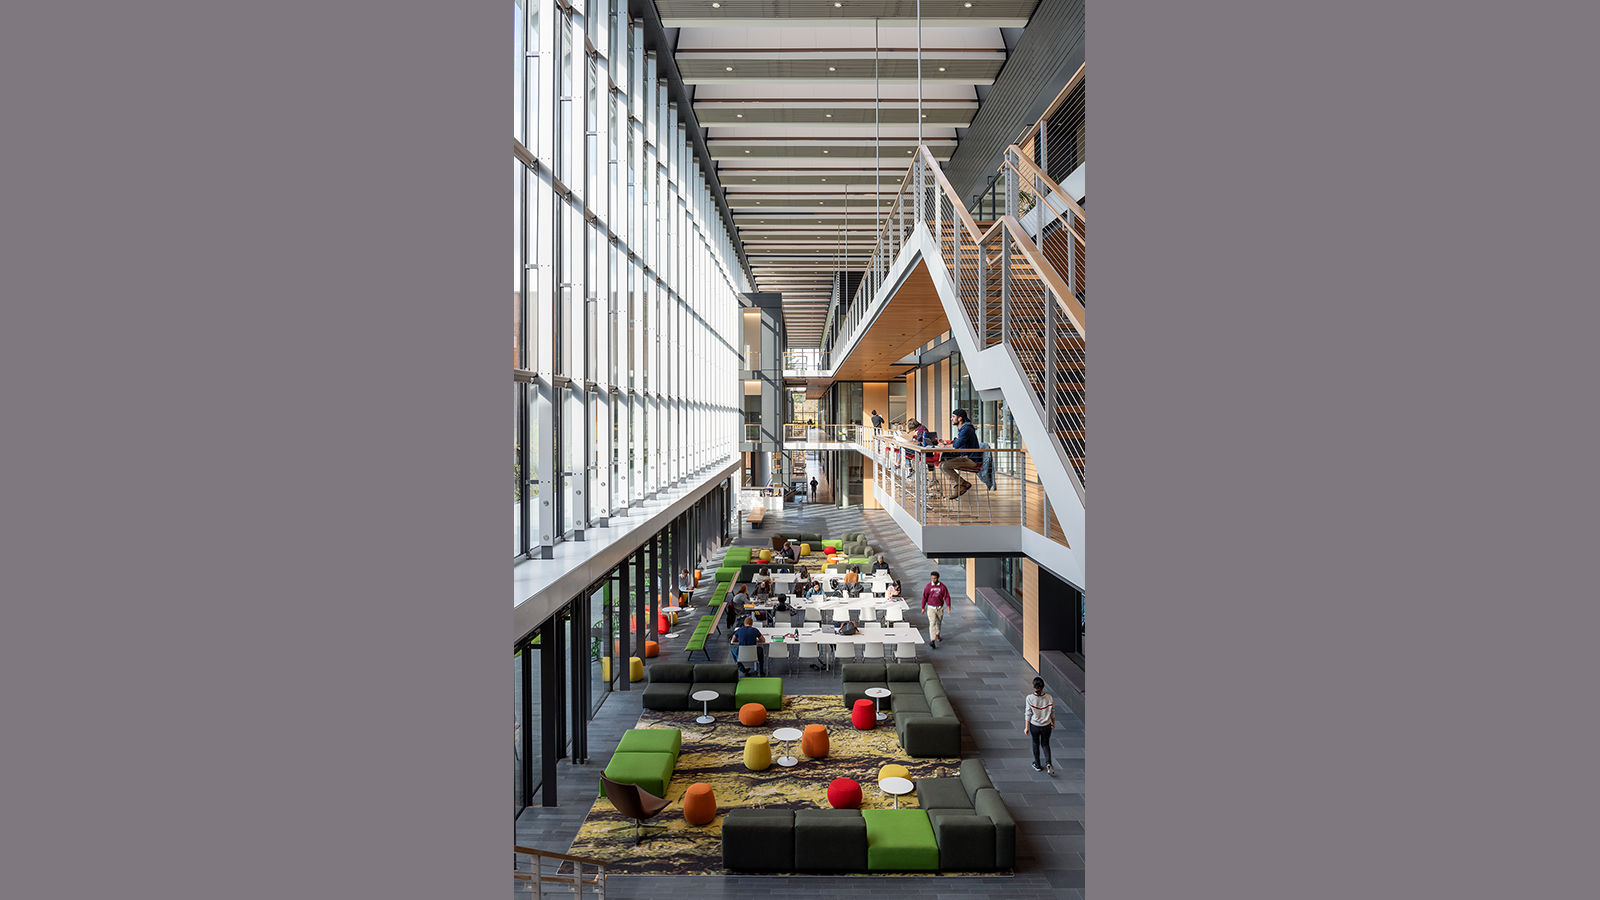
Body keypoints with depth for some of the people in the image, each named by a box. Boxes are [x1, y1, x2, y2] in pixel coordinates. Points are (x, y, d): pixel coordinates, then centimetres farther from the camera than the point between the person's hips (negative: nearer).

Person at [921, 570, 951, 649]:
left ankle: (937, 634, 49)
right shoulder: (928, 586, -7)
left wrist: (948, 605, -16)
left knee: (939, 622, 20)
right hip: (931, 608, -2)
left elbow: (946, 596, -3)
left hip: (940, 608, 2)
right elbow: (924, 597, -1)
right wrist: (923, 608, 2)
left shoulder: (942, 586, -5)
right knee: (932, 623, -14)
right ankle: (932, 641, -23)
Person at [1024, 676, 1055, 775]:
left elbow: (1028, 714, -12)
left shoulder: (1029, 698, -18)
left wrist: (1026, 727, -2)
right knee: (1045, 744, 19)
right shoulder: (1049, 698, -12)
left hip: (1034, 726, -1)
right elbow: (1052, 713, -1)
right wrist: (1053, 724, 16)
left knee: (1035, 744, 21)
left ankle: (1037, 765, 33)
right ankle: (1048, 763, -2)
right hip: (1046, 726, 1)